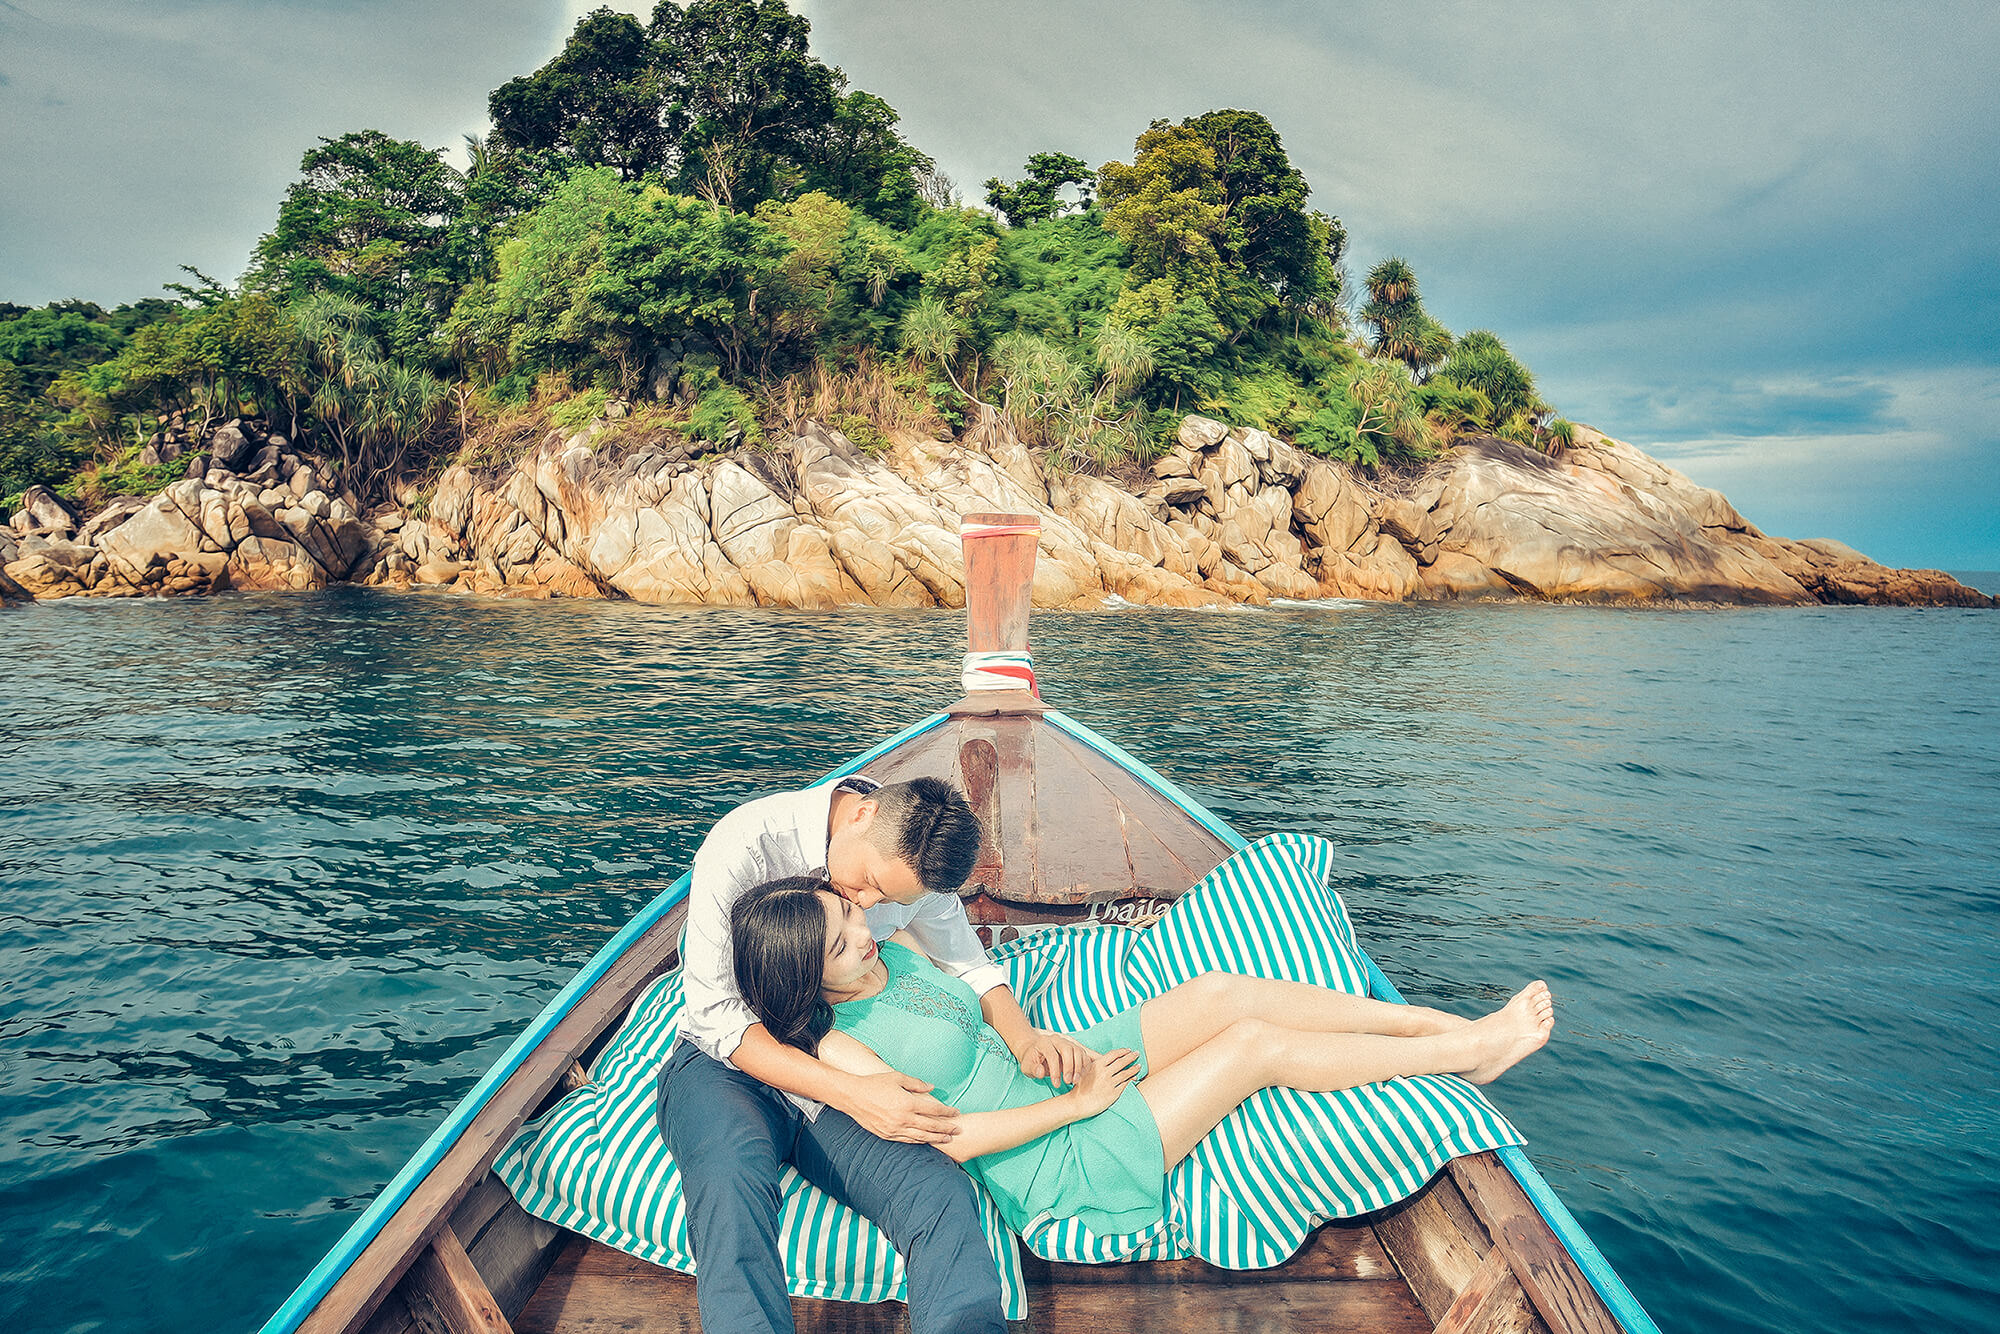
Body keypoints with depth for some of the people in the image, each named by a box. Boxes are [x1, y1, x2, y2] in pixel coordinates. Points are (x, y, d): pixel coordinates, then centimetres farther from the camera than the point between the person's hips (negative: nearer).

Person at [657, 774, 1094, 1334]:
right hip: (728, 1062, -2)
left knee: (941, 1193, -29)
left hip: (841, 1065, 3)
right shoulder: (746, 842, -21)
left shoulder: (914, 856, -6)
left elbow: (970, 965, 9)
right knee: (732, 1177, -39)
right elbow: (713, 1014, -21)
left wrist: (1023, 1035, -13)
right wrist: (850, 1092, -30)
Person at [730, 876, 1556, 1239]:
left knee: (1222, 992, -8)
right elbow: (946, 1137, -22)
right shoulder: (838, 1050, -21)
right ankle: (1465, 1052, 3)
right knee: (1255, 1041, -14)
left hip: (1055, 1069, 8)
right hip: (1061, 1167, -8)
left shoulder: (890, 955, 3)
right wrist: (1077, 1103, -17)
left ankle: (1446, 1024, 4)